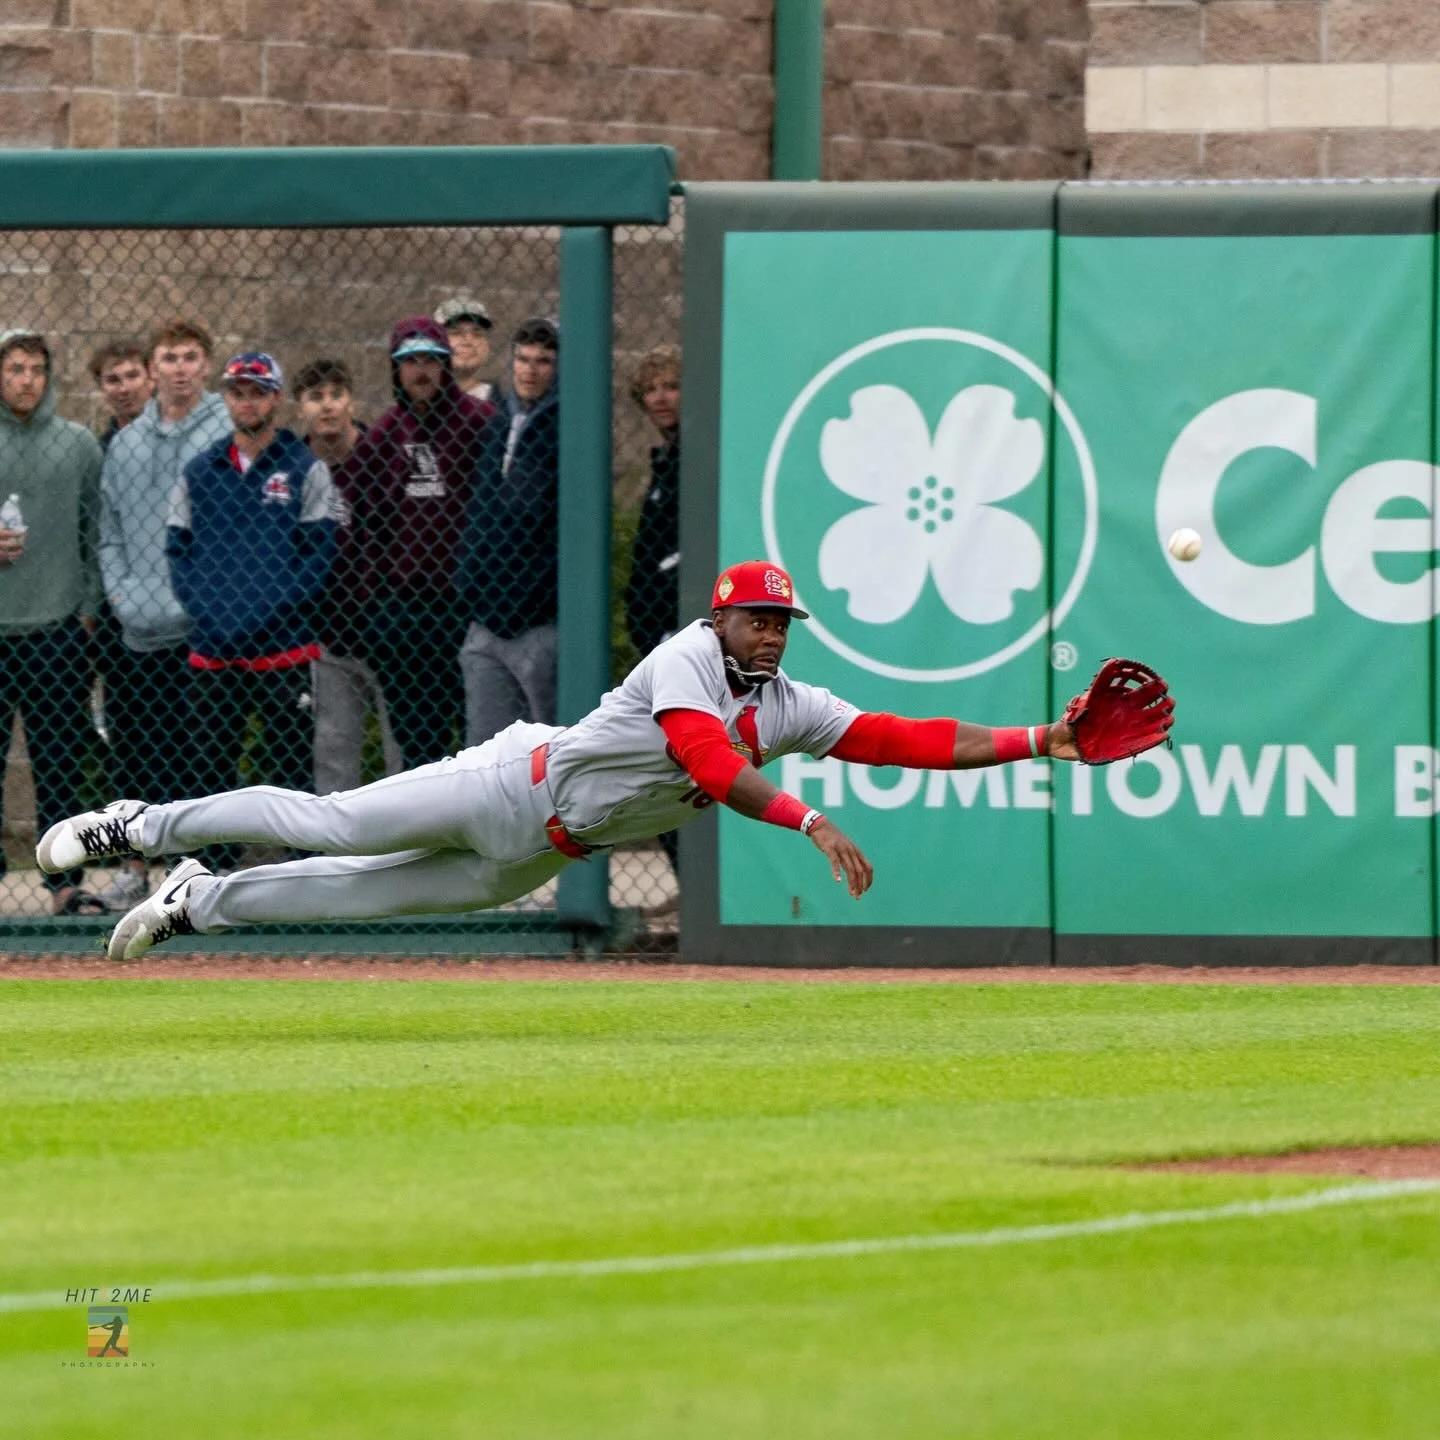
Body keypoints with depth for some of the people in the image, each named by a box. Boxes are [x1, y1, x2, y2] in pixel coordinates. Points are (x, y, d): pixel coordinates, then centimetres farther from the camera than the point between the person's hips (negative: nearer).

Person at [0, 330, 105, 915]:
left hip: (56, 628, 1)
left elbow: (96, 534, 10)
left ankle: (66, 882, 4)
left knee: (61, 761, 1)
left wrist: (87, 606, 3)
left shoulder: (79, 445, 8)